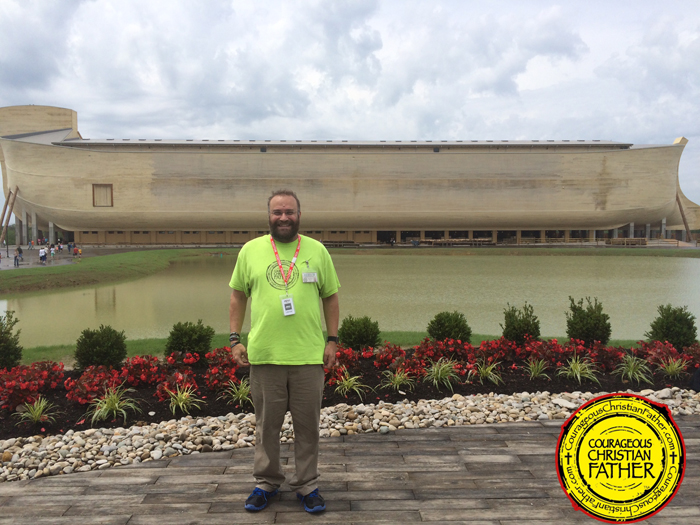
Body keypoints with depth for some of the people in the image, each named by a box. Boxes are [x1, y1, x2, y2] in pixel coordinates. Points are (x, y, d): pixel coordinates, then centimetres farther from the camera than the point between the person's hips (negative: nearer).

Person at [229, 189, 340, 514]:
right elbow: (238, 296, 9)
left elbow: (330, 297, 8)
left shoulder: (317, 251, 3)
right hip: (264, 354, 0)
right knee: (266, 424, 14)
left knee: (307, 425, 11)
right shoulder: (251, 250, 4)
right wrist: (235, 339, 2)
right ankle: (266, 484, 33)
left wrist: (332, 340, 2)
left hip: (309, 356, 0)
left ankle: (307, 486, 29)